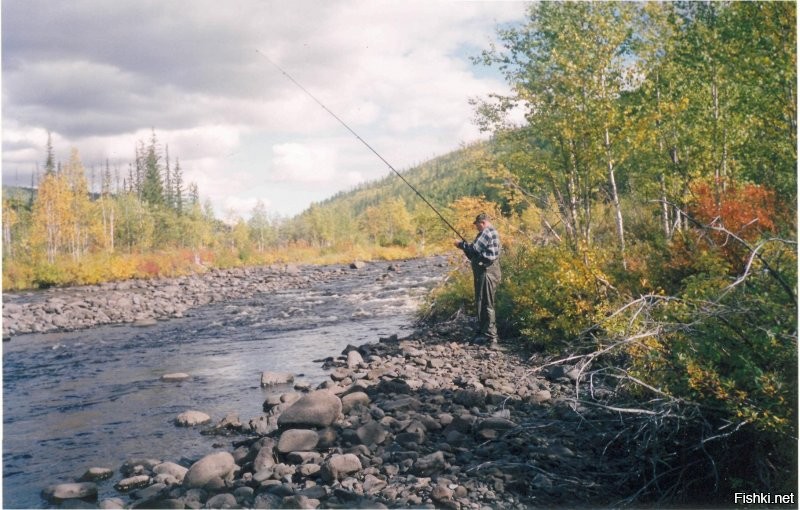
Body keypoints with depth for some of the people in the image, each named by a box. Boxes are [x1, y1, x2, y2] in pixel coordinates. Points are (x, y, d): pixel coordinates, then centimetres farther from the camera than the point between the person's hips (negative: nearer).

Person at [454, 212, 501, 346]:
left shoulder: (488, 232, -12)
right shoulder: (488, 232, 20)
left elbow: (475, 248, -19)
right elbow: (478, 252, 23)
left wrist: (461, 245, -5)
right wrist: (465, 246, 11)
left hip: (487, 272, -11)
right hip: (485, 271, 11)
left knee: (486, 304, -9)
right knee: (481, 303, 14)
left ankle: (490, 336, -7)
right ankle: (482, 332, 21)